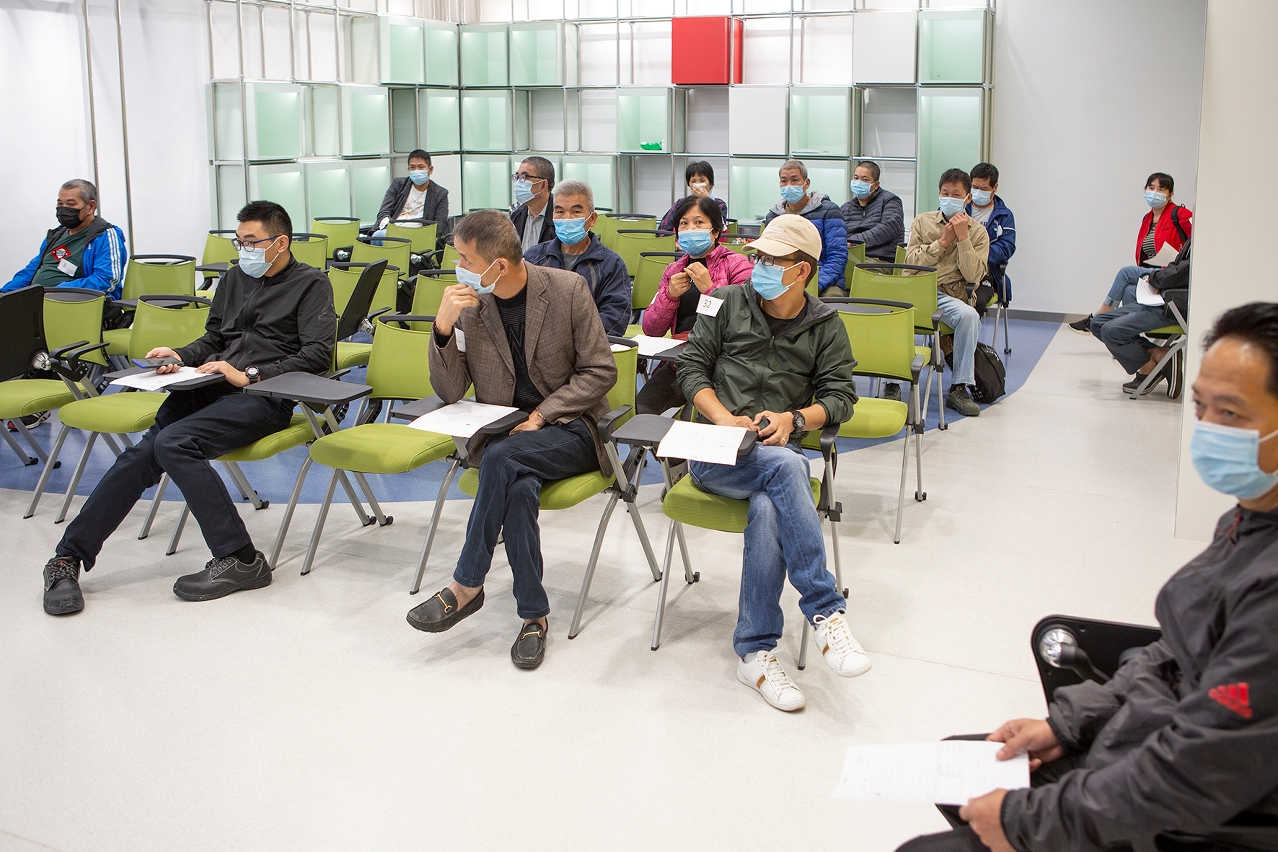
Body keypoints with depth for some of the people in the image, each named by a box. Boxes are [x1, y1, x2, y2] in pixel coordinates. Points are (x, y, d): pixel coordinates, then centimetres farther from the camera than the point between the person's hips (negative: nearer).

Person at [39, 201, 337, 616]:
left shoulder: (311, 284, 4)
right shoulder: (235, 278, 26)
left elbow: (318, 354, -8)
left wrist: (250, 375, -16)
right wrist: (181, 357, 8)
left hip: (263, 396, -6)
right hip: (210, 386, 6)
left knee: (172, 443, -30)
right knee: (144, 453, -16)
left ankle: (241, 560, -25)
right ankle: (69, 557, -12)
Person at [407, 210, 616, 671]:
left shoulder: (568, 289, -7)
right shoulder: (468, 303, 0)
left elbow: (600, 370, -4)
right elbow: (450, 392, 0)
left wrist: (542, 414, -15)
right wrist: (444, 326, -16)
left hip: (569, 429, -2)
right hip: (501, 433, 2)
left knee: (503, 458, -34)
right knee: (519, 486, -33)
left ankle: (466, 585, -20)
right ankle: (533, 615, -20)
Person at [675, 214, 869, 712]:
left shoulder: (826, 326, 12)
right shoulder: (729, 303, 11)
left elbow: (840, 396, 8)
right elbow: (691, 367, 9)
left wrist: (794, 419, -12)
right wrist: (724, 418, -8)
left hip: (778, 453, 1)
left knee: (768, 510, -36)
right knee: (783, 465, -36)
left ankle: (755, 652, -27)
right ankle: (825, 611, -35)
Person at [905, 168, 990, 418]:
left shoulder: (977, 233, 10)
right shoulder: (922, 221, 13)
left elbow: (973, 276, -4)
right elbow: (911, 262, 0)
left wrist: (962, 238, -9)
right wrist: (943, 241, -6)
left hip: (948, 296, 0)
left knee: (969, 315, -33)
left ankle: (960, 388, -22)